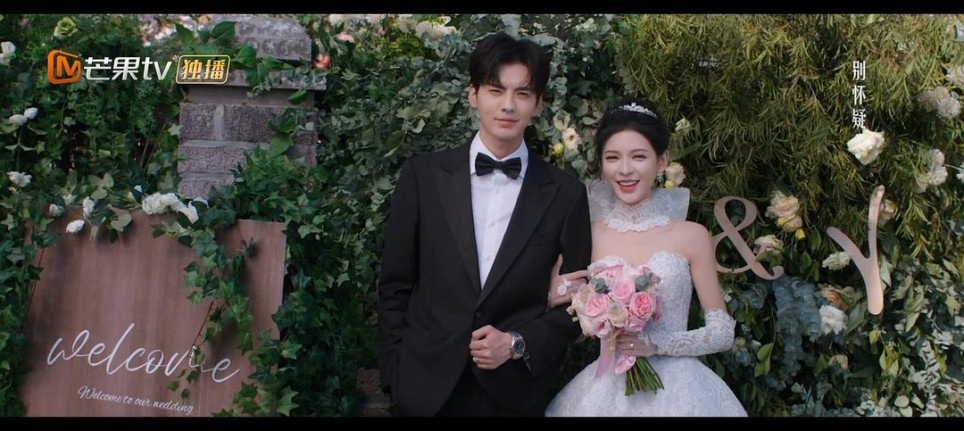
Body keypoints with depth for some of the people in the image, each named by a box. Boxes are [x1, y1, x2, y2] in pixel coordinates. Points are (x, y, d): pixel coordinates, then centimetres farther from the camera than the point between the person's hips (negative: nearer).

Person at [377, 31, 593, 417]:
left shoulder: (566, 195, -2)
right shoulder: (422, 175, -2)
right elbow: (395, 286, 1)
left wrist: (518, 343, -10)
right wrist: (395, 376, -2)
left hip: (516, 394, 0)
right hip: (427, 388, 0)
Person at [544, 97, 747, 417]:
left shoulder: (691, 235, -5)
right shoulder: (588, 236, -1)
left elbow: (723, 333, -2)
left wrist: (656, 344, -15)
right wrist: (557, 298, -14)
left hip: (676, 390, -1)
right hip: (606, 390, 1)